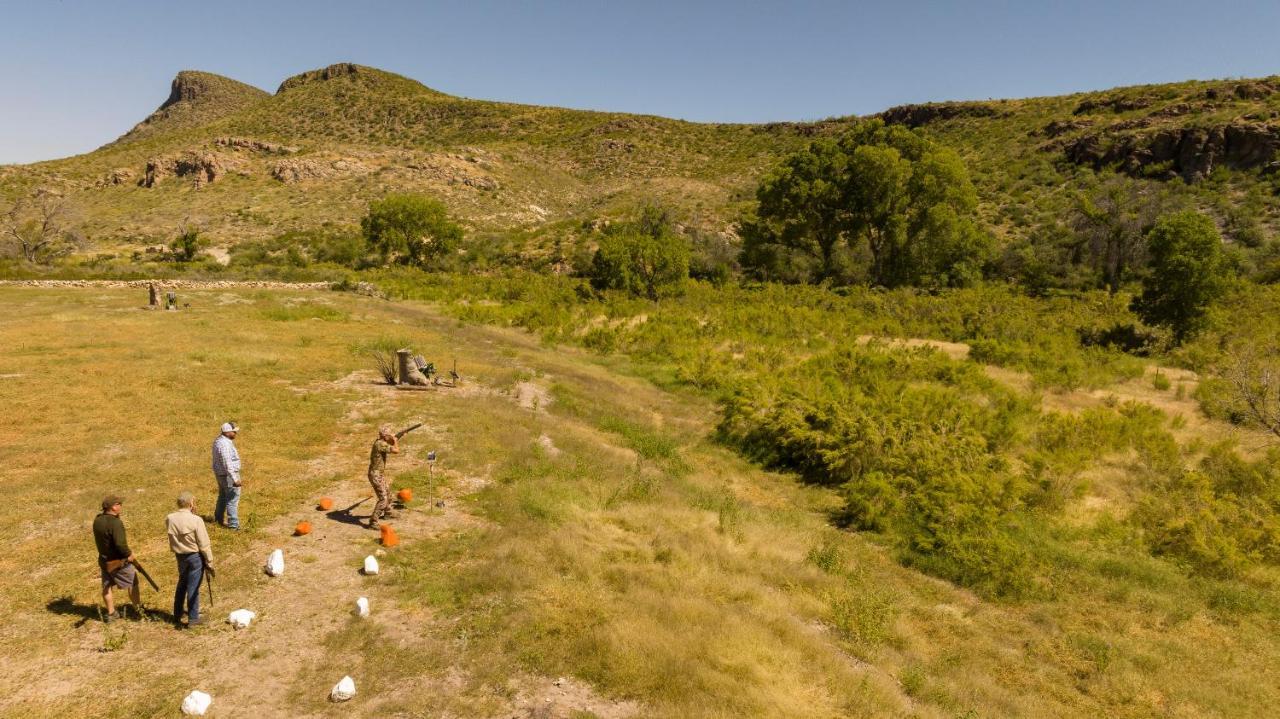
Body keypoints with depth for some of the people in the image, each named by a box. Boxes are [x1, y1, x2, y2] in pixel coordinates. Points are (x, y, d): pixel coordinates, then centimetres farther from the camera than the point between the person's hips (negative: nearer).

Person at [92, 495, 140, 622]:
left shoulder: (97, 520, -2)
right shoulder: (116, 523, -27)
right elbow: (120, 544, -31)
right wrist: (129, 553, -14)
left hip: (104, 559, 7)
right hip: (119, 561, -7)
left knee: (107, 586, 16)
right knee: (132, 583, 10)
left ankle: (111, 613, 27)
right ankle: (138, 610, 22)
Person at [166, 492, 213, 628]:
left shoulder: (169, 519, -8)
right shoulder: (196, 520, -22)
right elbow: (204, 544, -17)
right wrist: (209, 562, -7)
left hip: (180, 555, 5)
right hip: (195, 556, -5)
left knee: (182, 584, 24)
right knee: (193, 587, 5)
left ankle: (178, 614, 37)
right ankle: (193, 618, 15)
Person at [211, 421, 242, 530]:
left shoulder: (219, 440, 6)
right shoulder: (225, 445, -26)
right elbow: (227, 464, -28)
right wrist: (235, 479, -28)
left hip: (220, 473, 10)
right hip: (228, 475, -10)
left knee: (223, 496, 26)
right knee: (232, 499, -5)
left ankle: (218, 518, 42)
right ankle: (233, 524, -2)